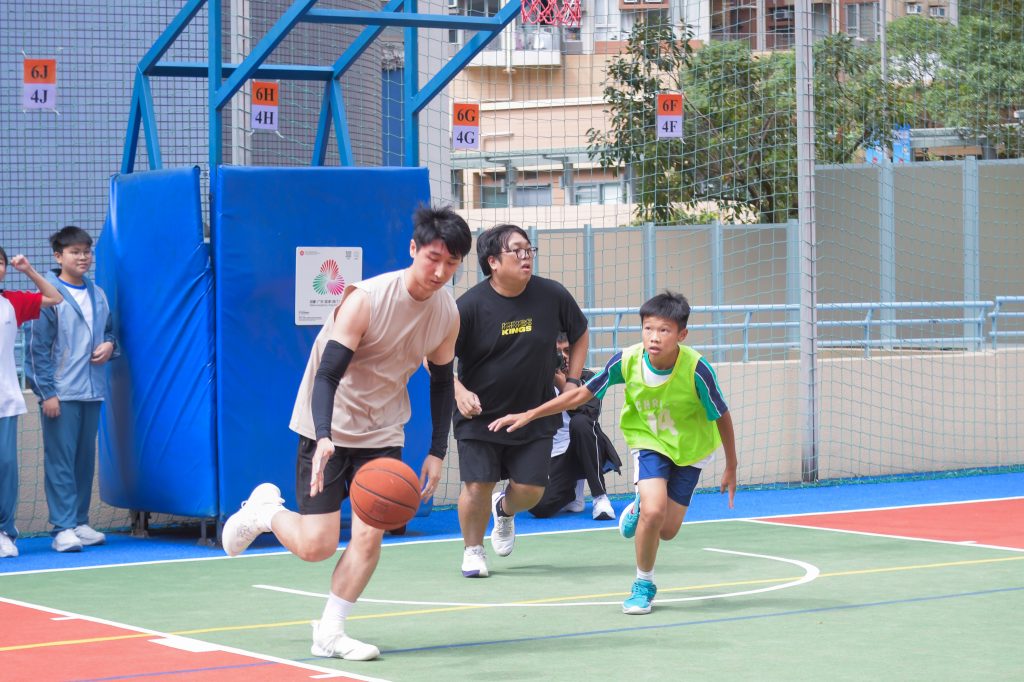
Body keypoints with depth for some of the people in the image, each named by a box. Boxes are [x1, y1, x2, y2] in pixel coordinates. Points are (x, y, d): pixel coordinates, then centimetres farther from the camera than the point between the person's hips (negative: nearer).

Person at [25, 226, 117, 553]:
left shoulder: (98, 295, 12)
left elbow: (110, 330, 26)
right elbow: (38, 348, -8)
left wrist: (110, 345, 2)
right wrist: (47, 392, -12)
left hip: (92, 391, 6)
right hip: (60, 393, -6)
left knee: (86, 459, 11)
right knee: (60, 459, -5)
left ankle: (80, 522, 19)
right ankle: (63, 528, -6)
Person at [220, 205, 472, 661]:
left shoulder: (447, 314, -6)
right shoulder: (366, 299, -24)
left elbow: (441, 383, 9)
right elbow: (327, 375, -27)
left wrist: (437, 452, 2)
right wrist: (324, 439, -41)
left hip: (383, 433, 5)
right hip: (328, 429, -5)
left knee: (369, 537, -9)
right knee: (316, 546, -7)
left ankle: (329, 635, 4)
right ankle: (265, 510, 25)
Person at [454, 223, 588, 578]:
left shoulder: (552, 295, -7)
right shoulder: (470, 305, -15)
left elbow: (579, 334, 12)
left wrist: (572, 382, 5)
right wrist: (459, 392, -22)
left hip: (535, 414, 2)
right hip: (480, 414, -2)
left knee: (530, 489, 0)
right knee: (477, 486, -7)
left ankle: (505, 509, 38)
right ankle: (473, 551, 20)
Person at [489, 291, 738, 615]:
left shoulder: (696, 370, -29)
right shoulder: (626, 361, -23)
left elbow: (722, 417, -13)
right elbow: (582, 394, -10)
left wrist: (731, 467, -4)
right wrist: (528, 415, -11)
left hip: (691, 448, 0)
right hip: (650, 441, 0)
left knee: (667, 531, -1)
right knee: (653, 510, -23)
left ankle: (640, 507, 36)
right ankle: (643, 585, 2)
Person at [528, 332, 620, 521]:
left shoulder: (587, 378, 0)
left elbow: (590, 414, -17)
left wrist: (564, 388, -26)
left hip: (587, 451, -1)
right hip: (557, 455, 2)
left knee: (579, 422, -36)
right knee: (539, 507, -24)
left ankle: (601, 498, -26)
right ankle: (573, 494, 17)